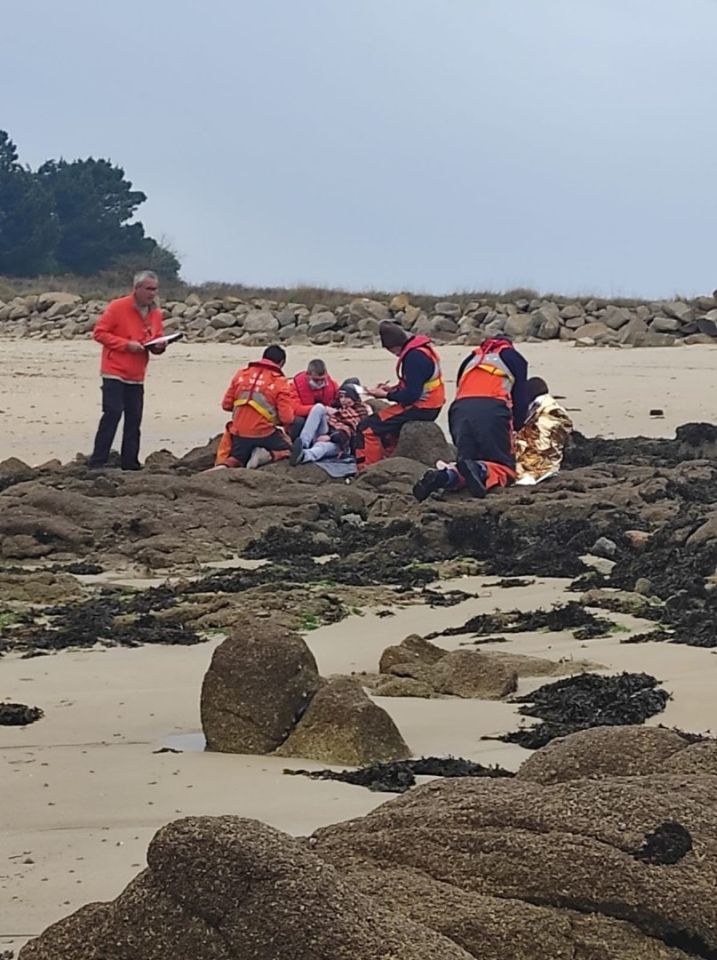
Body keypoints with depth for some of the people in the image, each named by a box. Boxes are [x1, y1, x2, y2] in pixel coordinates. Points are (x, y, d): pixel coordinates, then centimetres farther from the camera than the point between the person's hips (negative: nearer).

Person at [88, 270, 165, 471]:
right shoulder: (118, 307, -9)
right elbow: (99, 332, -10)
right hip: (114, 373, -6)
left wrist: (158, 346, -6)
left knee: (134, 418, 4)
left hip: (136, 377, 6)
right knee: (113, 413, -12)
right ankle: (97, 461, -8)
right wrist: (127, 344, -18)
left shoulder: (156, 313, 9)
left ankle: (130, 462, 10)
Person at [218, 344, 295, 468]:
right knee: (288, 450, 19)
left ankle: (223, 467, -9)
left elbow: (226, 405, 8)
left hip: (239, 435, 3)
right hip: (265, 435, -3)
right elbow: (287, 418, -12)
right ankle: (266, 456, -11)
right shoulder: (280, 382, -6)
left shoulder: (241, 374, 4)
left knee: (235, 459, 25)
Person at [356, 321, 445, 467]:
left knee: (368, 428, -11)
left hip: (420, 408, -10)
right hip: (429, 406, 10)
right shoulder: (422, 347, 9)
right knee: (385, 426, 31)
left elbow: (411, 394, -24)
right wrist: (393, 390, 7)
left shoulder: (414, 356, -23)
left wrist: (386, 395, -11)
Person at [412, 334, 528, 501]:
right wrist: (514, 428, 29)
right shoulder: (513, 358, 25)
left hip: (460, 410, 4)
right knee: (505, 468, 1)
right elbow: (521, 400, 17)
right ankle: (480, 471, -33)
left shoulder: (471, 359, 36)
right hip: (492, 410, -4)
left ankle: (447, 475, -24)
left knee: (465, 462, 12)